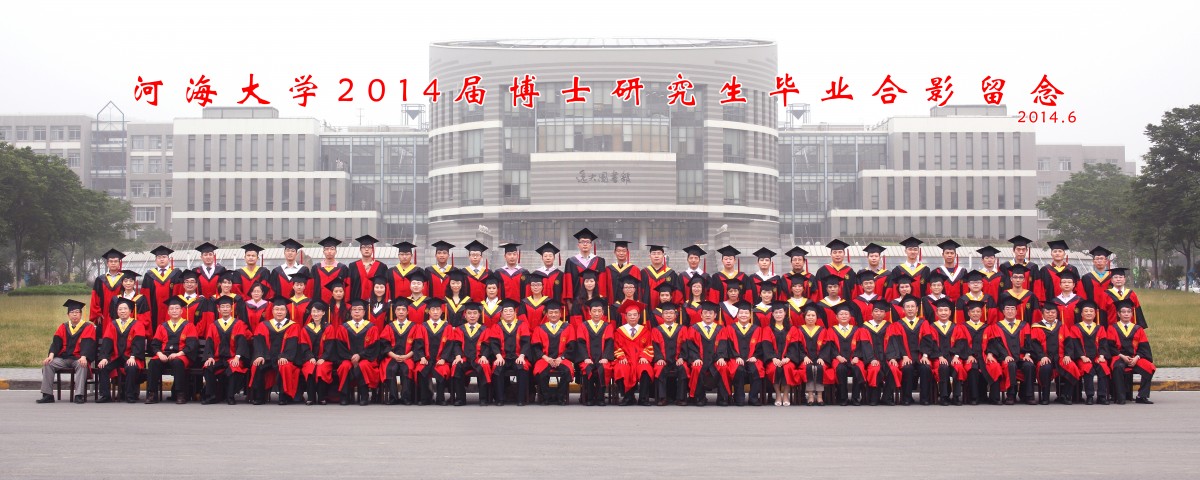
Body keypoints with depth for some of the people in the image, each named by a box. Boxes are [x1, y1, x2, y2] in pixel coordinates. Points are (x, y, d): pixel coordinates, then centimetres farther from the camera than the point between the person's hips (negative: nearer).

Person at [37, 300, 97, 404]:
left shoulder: (88, 327, 2)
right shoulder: (63, 327, 14)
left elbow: (87, 344, -13)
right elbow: (56, 342, 2)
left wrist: (83, 357, -31)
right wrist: (51, 355, -16)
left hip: (78, 359, -4)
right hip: (63, 358, 4)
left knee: (82, 365, -37)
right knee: (47, 364, -20)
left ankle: (79, 395, -39)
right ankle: (47, 395, -19)